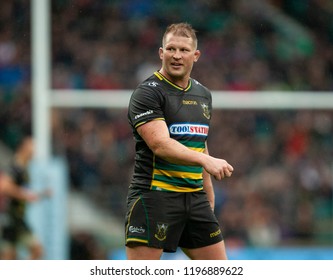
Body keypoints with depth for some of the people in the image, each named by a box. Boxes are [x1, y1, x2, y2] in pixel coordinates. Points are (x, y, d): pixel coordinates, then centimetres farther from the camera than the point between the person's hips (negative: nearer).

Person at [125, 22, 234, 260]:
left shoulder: (203, 94, 16)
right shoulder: (147, 93, -9)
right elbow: (161, 145, -22)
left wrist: (209, 199, 22)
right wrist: (205, 160, -35)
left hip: (195, 197, 7)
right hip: (154, 194, -7)